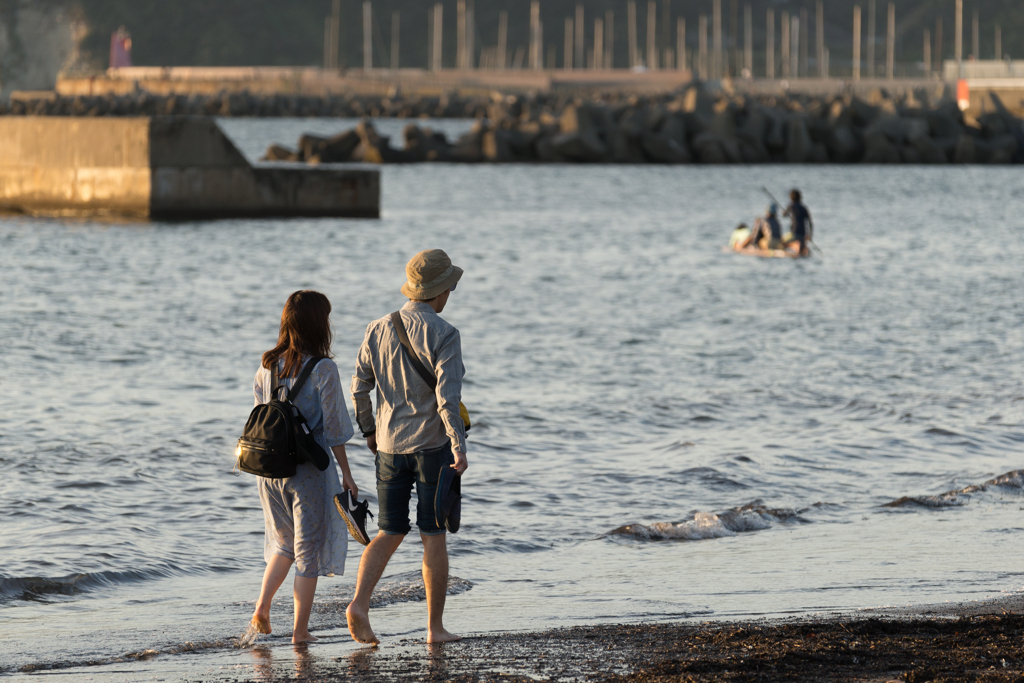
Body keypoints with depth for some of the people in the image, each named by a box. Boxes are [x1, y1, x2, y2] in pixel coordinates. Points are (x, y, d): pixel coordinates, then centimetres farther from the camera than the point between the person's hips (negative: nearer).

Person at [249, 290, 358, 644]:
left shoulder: (268, 366, 2)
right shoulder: (322, 369, -13)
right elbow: (333, 428, -11)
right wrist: (346, 473, -2)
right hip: (309, 469, -5)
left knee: (284, 541, 23)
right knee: (309, 548, 7)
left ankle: (262, 607, 10)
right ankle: (300, 629, 9)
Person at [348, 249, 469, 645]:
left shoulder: (378, 330, 4)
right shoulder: (443, 335, -12)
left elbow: (359, 388, 8)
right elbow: (447, 395, -20)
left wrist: (369, 430, 22)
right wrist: (459, 447, -21)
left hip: (390, 447, 4)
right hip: (433, 446, -4)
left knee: (389, 534, 11)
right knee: (434, 537, 3)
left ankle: (359, 603, -10)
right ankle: (435, 627, 7)